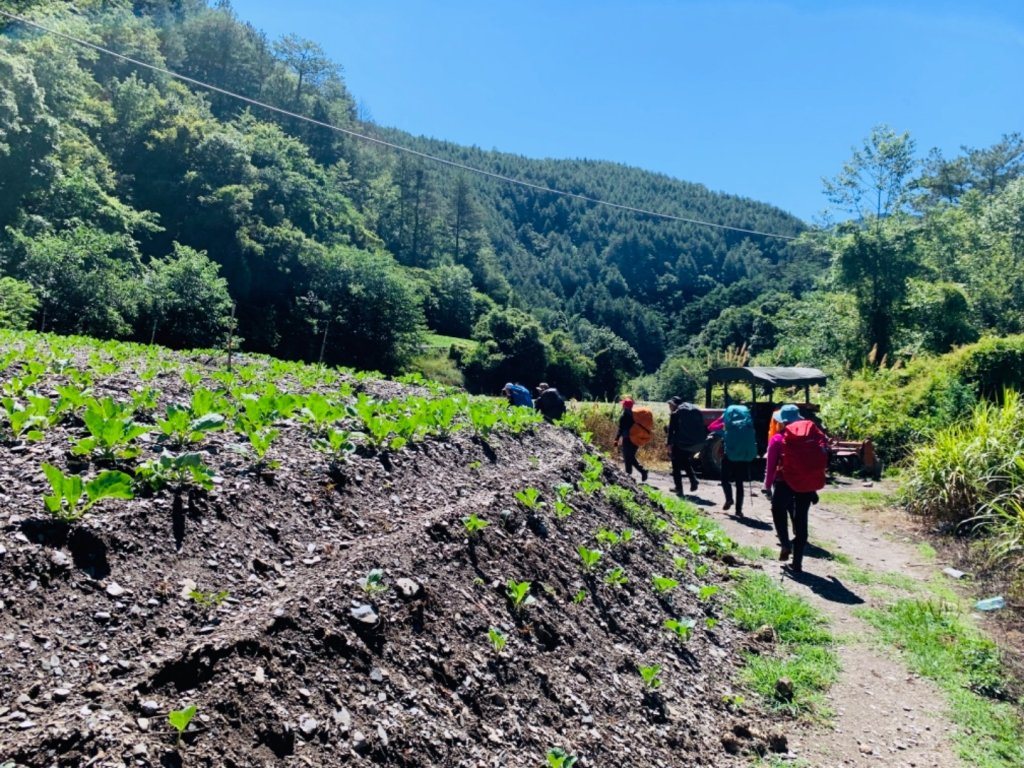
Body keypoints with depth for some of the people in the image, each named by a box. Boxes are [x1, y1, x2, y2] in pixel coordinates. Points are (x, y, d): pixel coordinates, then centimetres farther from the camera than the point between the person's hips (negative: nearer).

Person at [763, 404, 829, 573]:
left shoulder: (778, 439, -4)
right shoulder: (814, 433, 5)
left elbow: (771, 466, -3)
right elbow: (822, 460, 7)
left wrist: (767, 486, 7)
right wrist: (815, 485, 14)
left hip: (786, 482, -3)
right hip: (808, 483, 3)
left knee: (778, 510, 23)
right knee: (801, 520, 12)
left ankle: (786, 545, 6)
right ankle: (797, 563, 14)